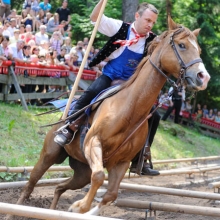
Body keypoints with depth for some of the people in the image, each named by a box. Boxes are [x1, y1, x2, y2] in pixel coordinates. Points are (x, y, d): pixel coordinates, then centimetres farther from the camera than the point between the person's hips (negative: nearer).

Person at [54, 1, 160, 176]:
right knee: (93, 92, -37)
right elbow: (95, 17, -9)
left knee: (154, 117, -2)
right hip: (110, 78, -4)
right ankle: (68, 129, -28)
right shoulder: (120, 28, -5)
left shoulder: (153, 41, 0)